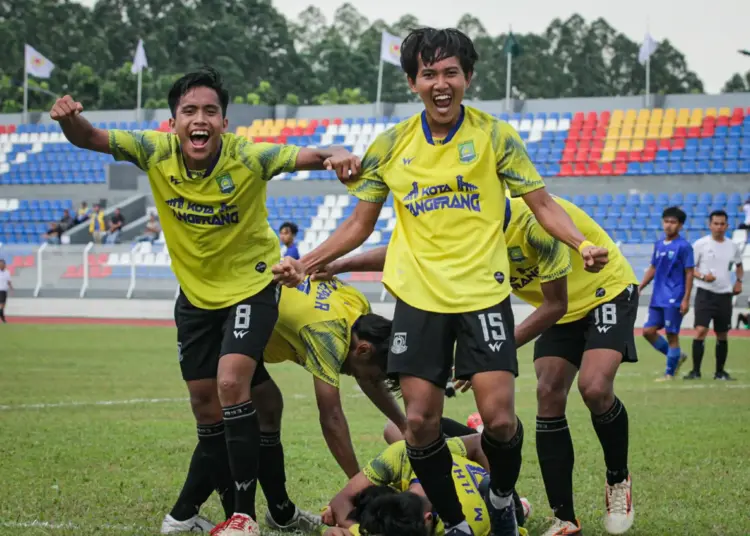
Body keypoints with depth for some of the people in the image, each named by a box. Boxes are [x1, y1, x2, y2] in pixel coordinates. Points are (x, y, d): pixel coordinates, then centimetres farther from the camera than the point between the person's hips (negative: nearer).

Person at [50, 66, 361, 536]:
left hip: (252, 285, -5)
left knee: (231, 384, -22)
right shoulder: (156, 152, -17)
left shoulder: (248, 158, -26)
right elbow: (89, 139, -16)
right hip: (196, 291, 5)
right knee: (204, 402, 10)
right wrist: (70, 118, -39)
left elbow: (308, 157, -33)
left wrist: (336, 157, -56)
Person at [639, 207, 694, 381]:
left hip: (674, 300, -7)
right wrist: (641, 286, 8)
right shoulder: (658, 245, 11)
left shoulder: (684, 246, -8)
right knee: (648, 330, 3)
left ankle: (670, 373, 7)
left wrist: (686, 299, -14)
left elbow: (689, 273, -8)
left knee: (671, 334, -3)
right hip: (658, 298, 7)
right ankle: (677, 356, 21)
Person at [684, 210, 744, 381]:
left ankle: (720, 372, 21)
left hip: (725, 295, 4)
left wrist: (739, 281, 9)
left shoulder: (733, 247, 8)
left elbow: (739, 265, 26)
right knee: (700, 330, -16)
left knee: (722, 335, 9)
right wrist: (703, 276, -19)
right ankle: (696, 371, -11)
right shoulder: (701, 244, -4)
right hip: (705, 294, -4)